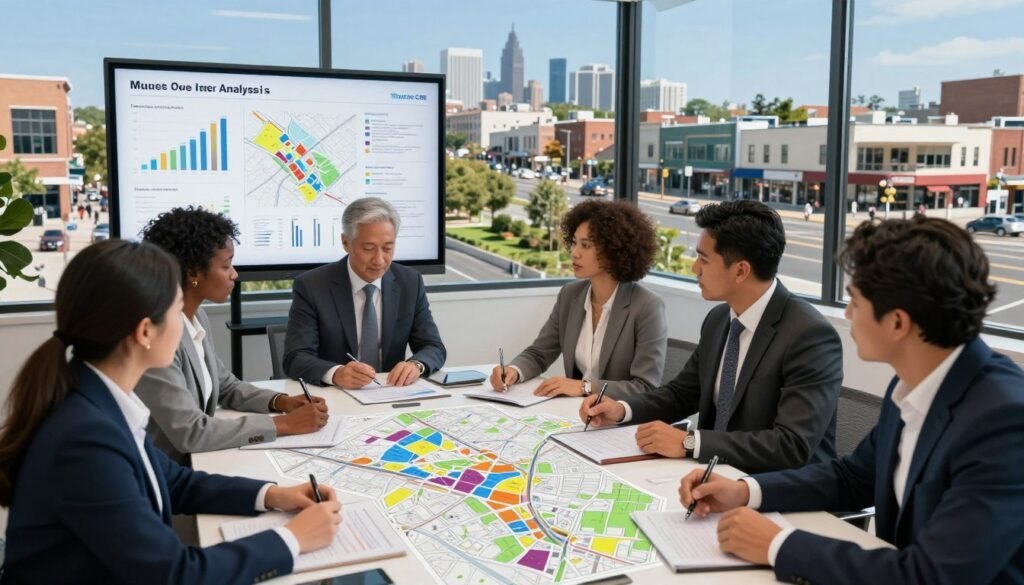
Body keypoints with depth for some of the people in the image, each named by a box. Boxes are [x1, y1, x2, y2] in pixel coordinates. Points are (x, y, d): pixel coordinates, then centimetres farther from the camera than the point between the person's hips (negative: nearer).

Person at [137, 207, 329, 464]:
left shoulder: (197, 317, 3)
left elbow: (226, 387, 15)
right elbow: (189, 433, -26)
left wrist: (282, 402, -2)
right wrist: (284, 424, -21)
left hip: (195, 461, 7)